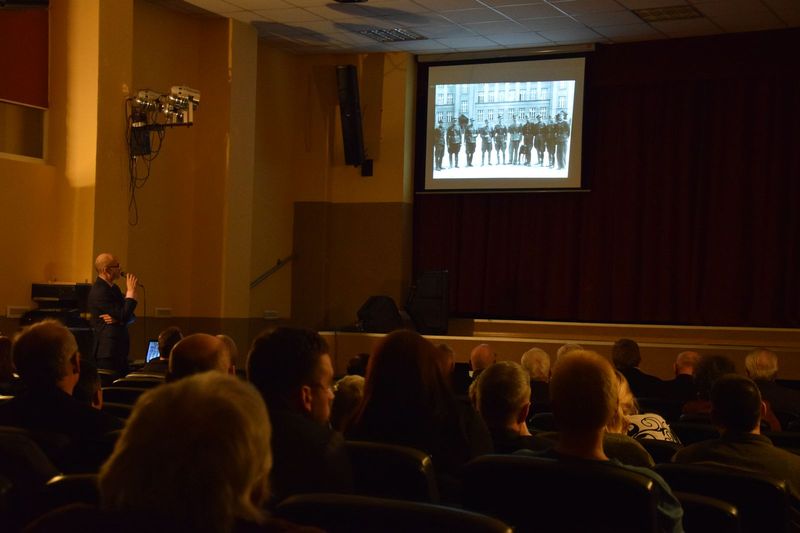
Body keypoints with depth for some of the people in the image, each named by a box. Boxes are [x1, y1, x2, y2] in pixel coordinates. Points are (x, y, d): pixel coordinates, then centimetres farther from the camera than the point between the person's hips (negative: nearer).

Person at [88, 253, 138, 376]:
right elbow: (124, 316, -19)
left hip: (119, 351, 9)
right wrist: (131, 291, -10)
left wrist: (117, 318, -9)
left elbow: (130, 317, 13)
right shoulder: (99, 292, -15)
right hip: (107, 352, -9)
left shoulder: (113, 288, 14)